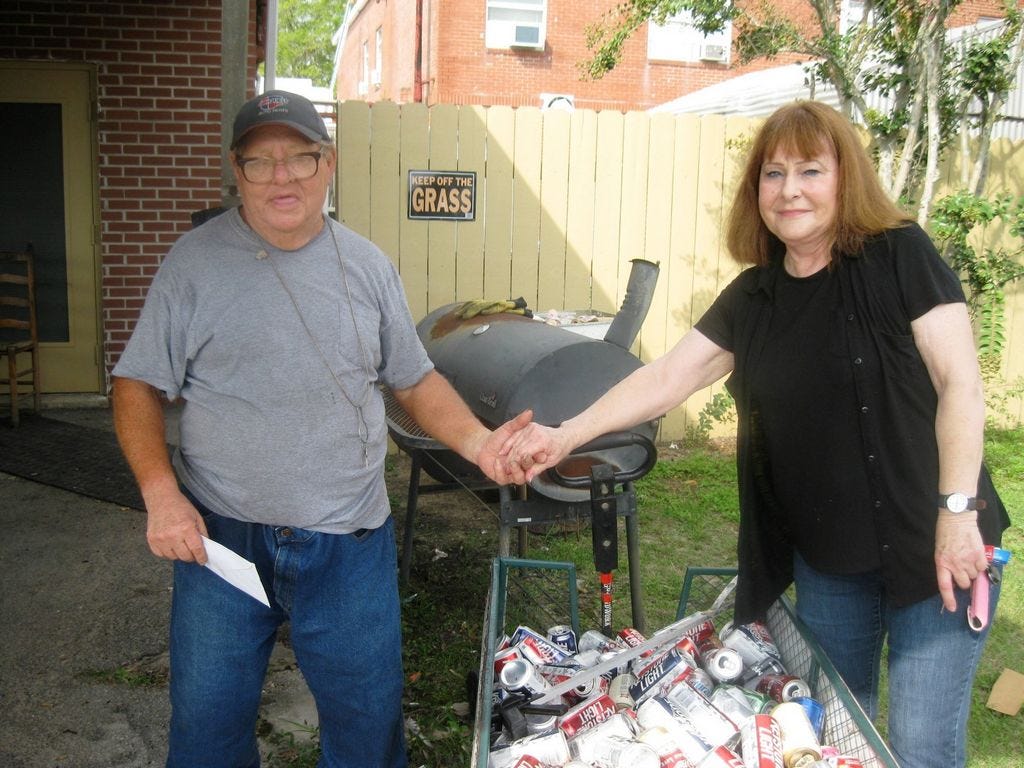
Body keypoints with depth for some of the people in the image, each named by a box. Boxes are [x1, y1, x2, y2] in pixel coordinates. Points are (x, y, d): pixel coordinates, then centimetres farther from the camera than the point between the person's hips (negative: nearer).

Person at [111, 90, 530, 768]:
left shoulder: (367, 266, 4)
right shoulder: (196, 262, -4)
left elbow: (414, 380, 10)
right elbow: (139, 386, -1)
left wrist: (476, 441, -6)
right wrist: (161, 494, -14)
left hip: (349, 545, 2)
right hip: (219, 535, -1)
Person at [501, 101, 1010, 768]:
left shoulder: (898, 256, -10)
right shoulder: (752, 296, 4)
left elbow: (960, 383, -13)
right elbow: (665, 378, 1)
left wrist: (958, 511, -19)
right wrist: (566, 435, -9)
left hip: (930, 548, -5)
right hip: (826, 556, 5)